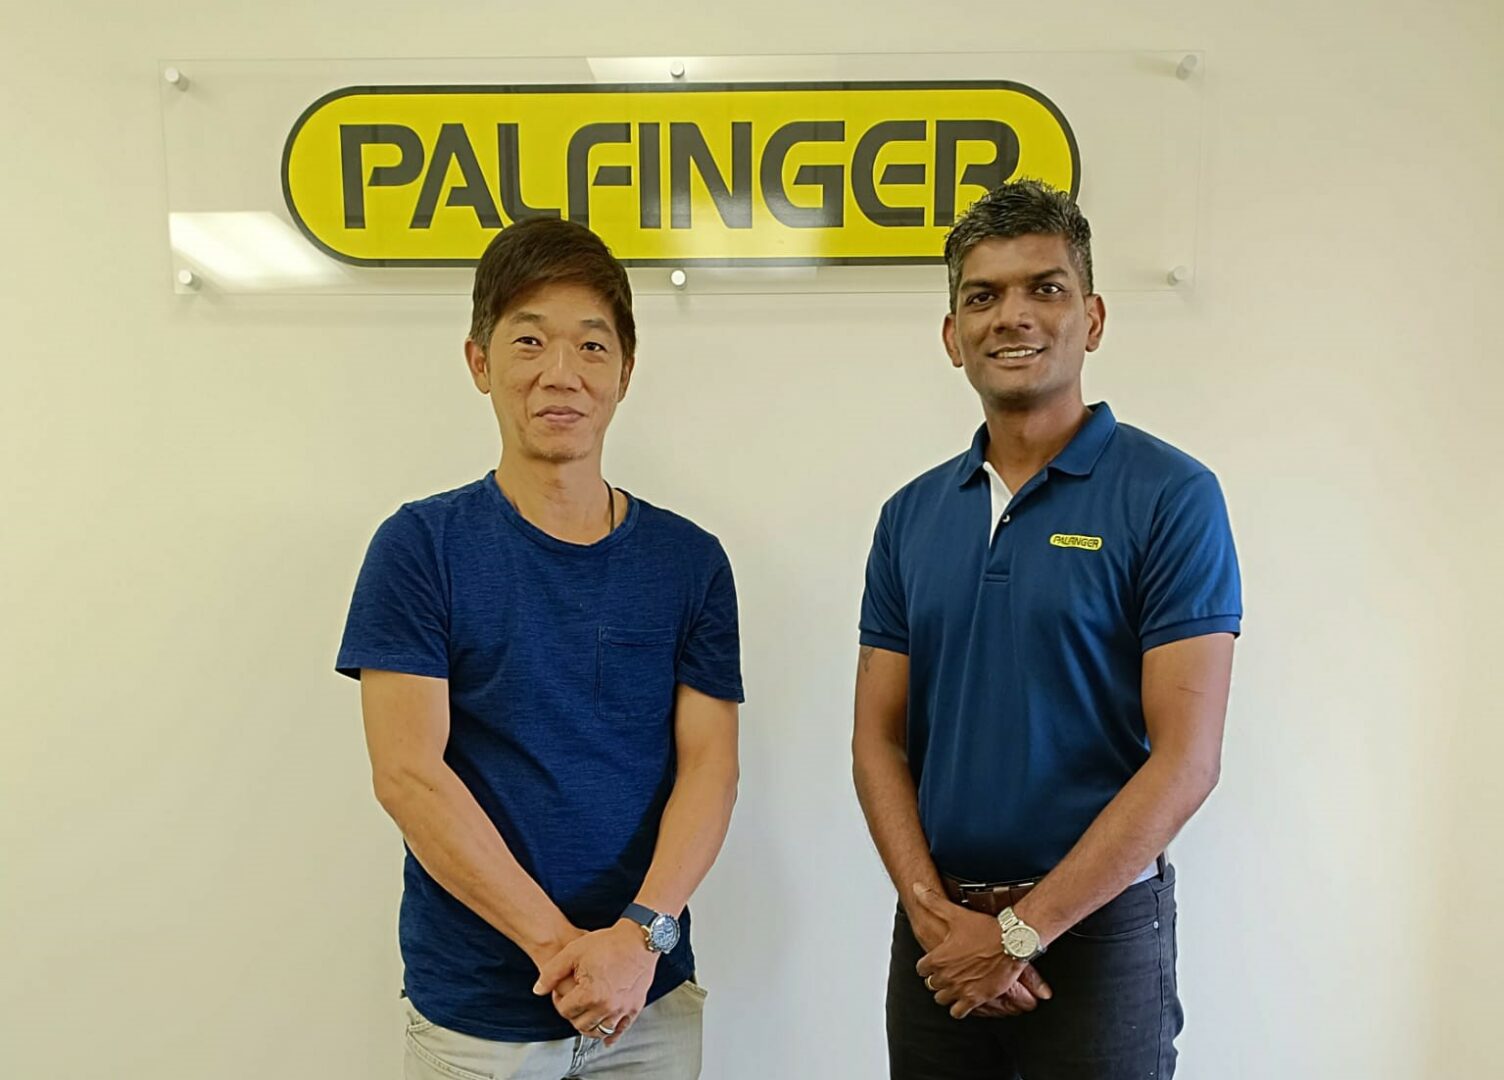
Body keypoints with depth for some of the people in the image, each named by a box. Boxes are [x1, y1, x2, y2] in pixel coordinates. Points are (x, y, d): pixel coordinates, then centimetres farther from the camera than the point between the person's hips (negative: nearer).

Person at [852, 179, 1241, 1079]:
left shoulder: (1171, 498, -10)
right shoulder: (910, 516, 3)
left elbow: (1186, 759, -14)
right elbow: (879, 739, 3)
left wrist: (1020, 932, -14)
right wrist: (932, 910, -9)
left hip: (1097, 928, -3)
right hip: (936, 932, 4)